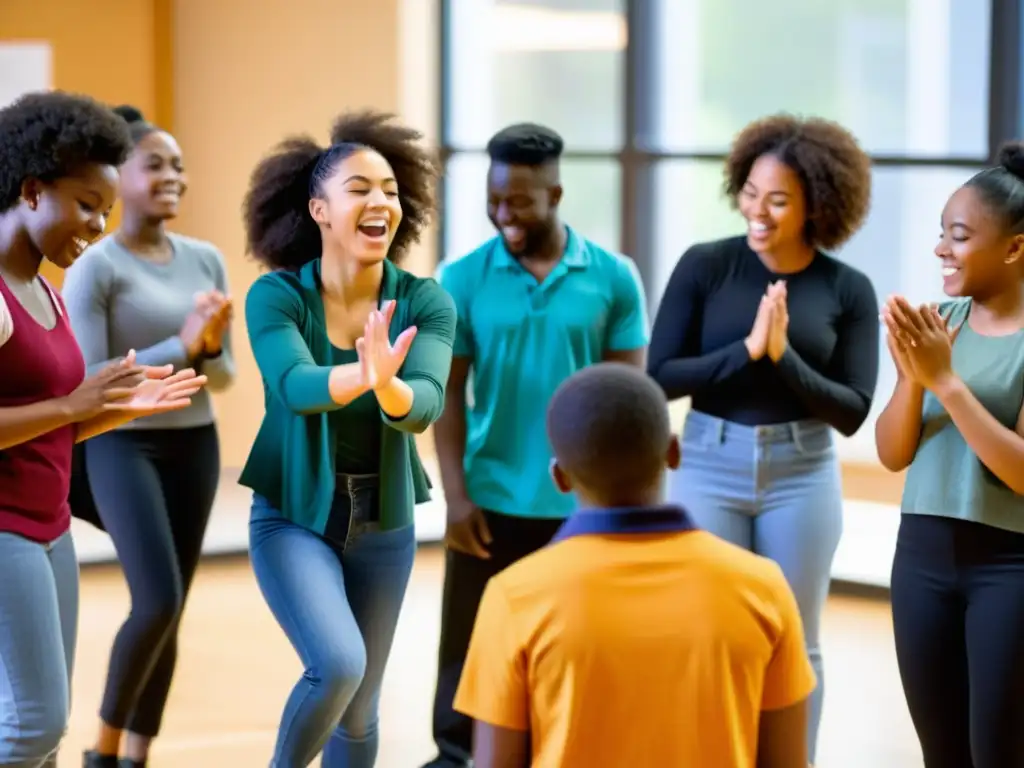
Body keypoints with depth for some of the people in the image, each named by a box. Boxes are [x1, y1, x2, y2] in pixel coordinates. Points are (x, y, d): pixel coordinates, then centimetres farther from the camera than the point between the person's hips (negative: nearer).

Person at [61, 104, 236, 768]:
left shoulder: (206, 260, 6)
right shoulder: (96, 268, -10)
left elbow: (224, 376, 9)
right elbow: (88, 382, -17)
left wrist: (211, 347, -13)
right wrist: (180, 345, -21)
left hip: (196, 446, 5)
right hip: (124, 446, -5)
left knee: (171, 612, 6)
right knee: (157, 601, -15)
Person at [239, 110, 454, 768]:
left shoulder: (425, 302, -10)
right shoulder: (276, 295, -14)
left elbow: (425, 404, -25)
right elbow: (296, 385, -30)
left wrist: (386, 385, -48)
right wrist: (361, 375, -51)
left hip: (384, 524, 3)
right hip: (293, 516, -3)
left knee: (360, 712, 10)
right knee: (338, 664, -23)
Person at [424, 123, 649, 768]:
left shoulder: (613, 278, -2)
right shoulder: (464, 279, -2)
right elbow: (448, 394, 0)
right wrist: (456, 495, -7)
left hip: (581, 505, 0)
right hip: (490, 501, 0)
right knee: (471, 646, 6)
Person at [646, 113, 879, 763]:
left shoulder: (848, 290, -3)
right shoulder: (705, 266, -5)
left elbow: (853, 411, -6)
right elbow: (660, 377, -8)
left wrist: (784, 358, -20)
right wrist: (746, 350, -20)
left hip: (801, 476, 1)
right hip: (709, 468, 0)